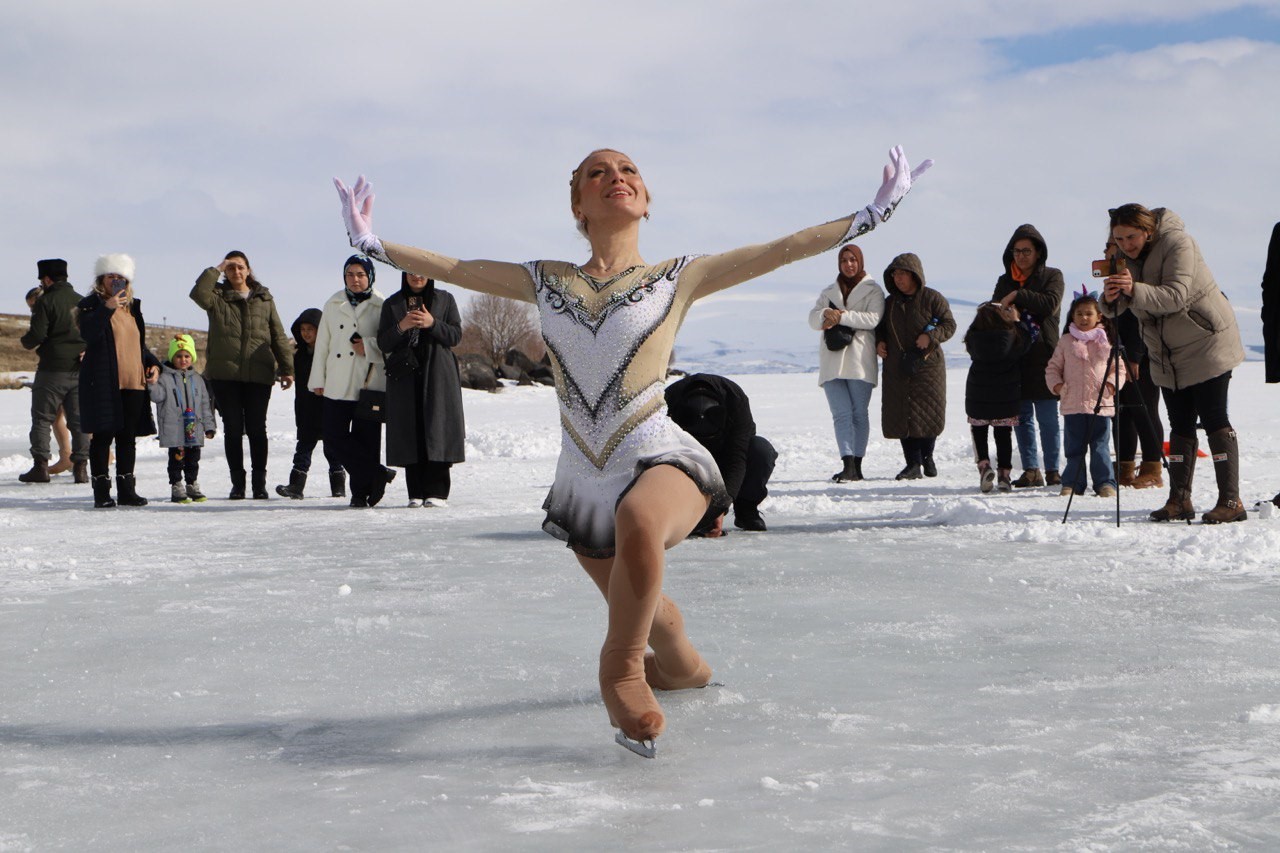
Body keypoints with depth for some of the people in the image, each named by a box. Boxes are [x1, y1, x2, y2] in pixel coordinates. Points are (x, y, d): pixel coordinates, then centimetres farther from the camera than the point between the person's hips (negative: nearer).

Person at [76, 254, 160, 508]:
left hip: (133, 382, 6)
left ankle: (126, 489, 12)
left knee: (128, 437, 6)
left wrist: (152, 364, 10)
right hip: (102, 382, -5)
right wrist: (108, 308, -25)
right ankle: (101, 491, 1)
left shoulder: (132, 307, 19)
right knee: (103, 435, -4)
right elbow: (88, 334, -18)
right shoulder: (92, 305, 1)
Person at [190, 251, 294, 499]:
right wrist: (216, 270, -7)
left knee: (256, 429, 1)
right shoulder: (218, 297, 7)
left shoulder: (263, 299, 11)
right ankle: (237, 482, 11)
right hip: (224, 374, 0)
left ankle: (260, 482, 9)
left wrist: (287, 369, 7)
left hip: (258, 375, 0)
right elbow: (198, 293, -16)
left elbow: (278, 336, 11)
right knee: (233, 429, 3)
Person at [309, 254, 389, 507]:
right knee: (334, 435, -6)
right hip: (337, 385, 4)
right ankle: (374, 475, -1)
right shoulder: (333, 305, 14)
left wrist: (369, 347, -15)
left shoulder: (381, 306, 2)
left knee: (366, 438, -2)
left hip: (370, 383, -4)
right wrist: (318, 379, 11)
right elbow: (322, 343, 15)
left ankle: (362, 490, 8)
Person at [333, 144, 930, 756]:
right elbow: (451, 268, 15)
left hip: (661, 460, -5)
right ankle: (682, 667, 55)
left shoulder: (678, 278, 3)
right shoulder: (547, 281, 10)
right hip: (583, 483, 5)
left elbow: (781, 250, 0)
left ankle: (621, 669, -18)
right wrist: (370, 242, 13)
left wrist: (872, 213, -3)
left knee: (639, 520, -40)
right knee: (639, 607, 18)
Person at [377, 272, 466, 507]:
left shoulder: (445, 300, 9)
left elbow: (456, 335, 2)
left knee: (437, 428, -8)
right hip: (404, 376, 1)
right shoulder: (392, 304, 12)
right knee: (410, 433, -4)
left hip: (437, 376, -1)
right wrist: (401, 327, -12)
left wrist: (432, 324, -14)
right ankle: (416, 493, -1)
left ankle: (437, 492, -6)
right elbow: (383, 343, 5)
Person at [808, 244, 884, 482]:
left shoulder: (872, 290, 8)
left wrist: (841, 316, -16)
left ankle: (856, 466, 3)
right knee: (841, 413, -8)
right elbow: (813, 319, 9)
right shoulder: (828, 292, 21)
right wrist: (825, 314, -13)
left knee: (859, 413, -1)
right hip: (831, 361, 3)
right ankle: (848, 464, -16)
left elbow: (873, 318, -9)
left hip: (859, 359, -3)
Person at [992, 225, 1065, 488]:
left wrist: (1017, 296, -13)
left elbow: (1051, 303, -13)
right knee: (1022, 416, 5)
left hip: (1043, 355, -4)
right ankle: (1031, 470, 11)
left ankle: (1052, 471, 2)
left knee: (1047, 417, -3)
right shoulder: (1005, 281, 17)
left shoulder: (1052, 276, 4)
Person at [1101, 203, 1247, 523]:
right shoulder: (1127, 256, 2)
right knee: (1180, 424, 7)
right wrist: (1111, 299, -28)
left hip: (1206, 343, -7)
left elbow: (1176, 295, -29)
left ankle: (1231, 501, -8)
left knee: (1214, 419, -9)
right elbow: (1115, 310, -4)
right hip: (1167, 353, 7)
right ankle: (1179, 500, 9)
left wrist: (1135, 290, -43)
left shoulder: (1176, 242, -18)